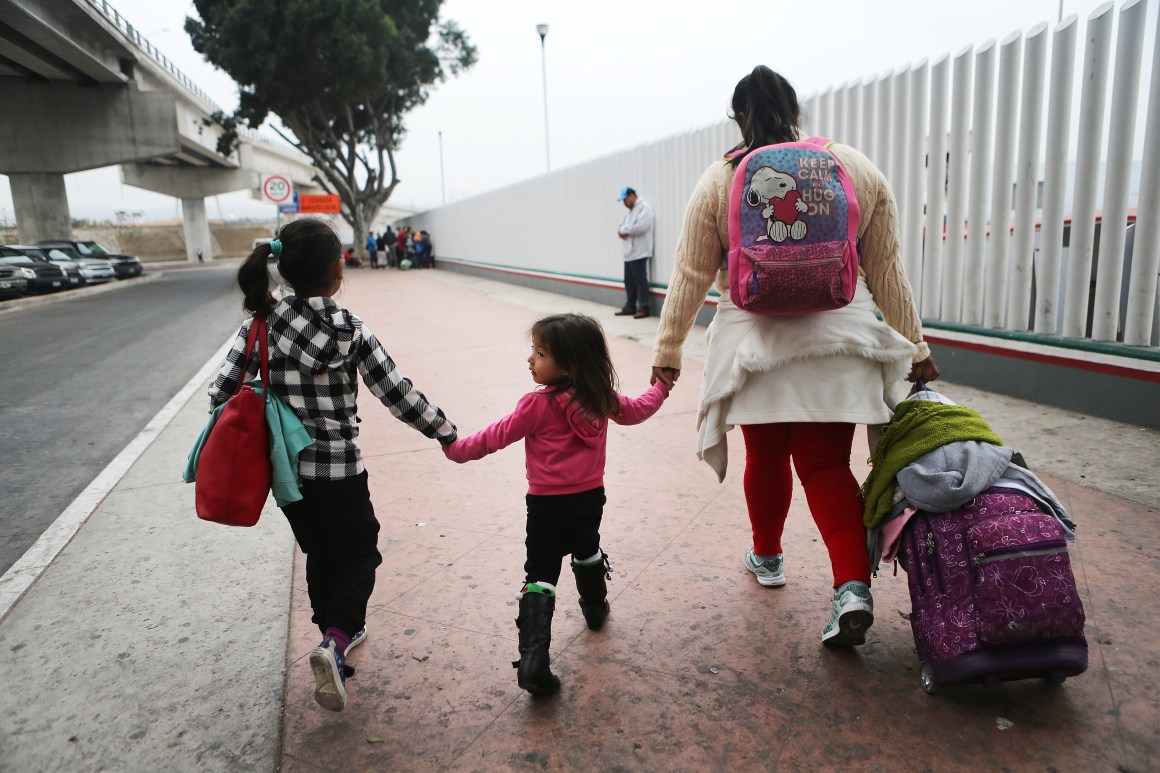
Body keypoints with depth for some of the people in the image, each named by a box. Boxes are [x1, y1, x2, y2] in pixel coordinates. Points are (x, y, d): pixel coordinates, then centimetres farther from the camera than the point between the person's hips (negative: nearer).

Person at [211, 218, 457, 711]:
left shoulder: (261, 323, -5)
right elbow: (398, 394, -11)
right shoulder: (350, 331, -15)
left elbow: (221, 392, -6)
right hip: (339, 469, -4)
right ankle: (335, 642, -8)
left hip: (285, 465, 4)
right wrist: (445, 433, 1)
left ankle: (340, 630, 40)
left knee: (319, 552, 23)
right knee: (359, 553, 13)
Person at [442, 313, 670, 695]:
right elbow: (636, 410, 18)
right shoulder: (601, 398, 0)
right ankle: (595, 607, 54)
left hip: (548, 505, -6)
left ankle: (533, 659, -12)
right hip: (590, 498, 6)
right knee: (587, 552, 32)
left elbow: (496, 437, -11)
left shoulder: (538, 405, -18)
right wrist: (660, 388, 37)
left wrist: (456, 449, 4)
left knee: (539, 578, -2)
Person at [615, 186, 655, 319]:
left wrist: (624, 230, -8)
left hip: (639, 253, -9)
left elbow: (640, 227, -21)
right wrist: (622, 231, -4)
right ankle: (630, 307, 18)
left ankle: (643, 308, -3)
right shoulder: (631, 210, 23)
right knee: (629, 281, 11)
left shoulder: (644, 207, -7)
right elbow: (621, 226, 21)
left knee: (640, 281, -6)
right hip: (629, 253, 9)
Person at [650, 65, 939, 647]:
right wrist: (914, 348, 14)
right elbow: (886, 272, 7)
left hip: (755, 340, -1)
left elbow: (691, 276, 0)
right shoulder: (859, 169, 4)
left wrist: (667, 351, 9)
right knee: (826, 463, 7)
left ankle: (767, 556, 37)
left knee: (765, 455, 16)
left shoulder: (719, 181, -2)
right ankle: (853, 584, -8)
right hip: (837, 338, 1)